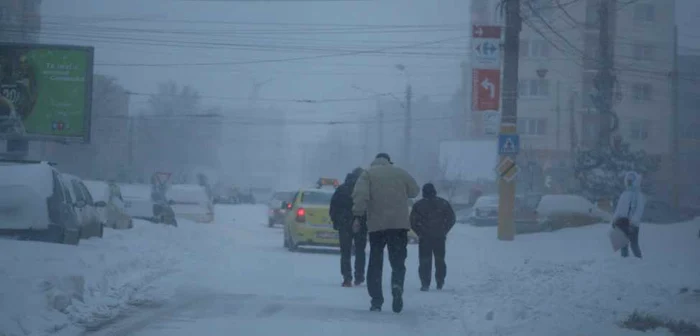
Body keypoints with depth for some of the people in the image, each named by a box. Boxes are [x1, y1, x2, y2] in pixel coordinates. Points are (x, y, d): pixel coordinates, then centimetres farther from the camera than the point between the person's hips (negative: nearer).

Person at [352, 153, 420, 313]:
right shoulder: (401, 173, 8)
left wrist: (358, 216, -16)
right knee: (398, 261, 5)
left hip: (376, 225, -1)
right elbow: (414, 190, 17)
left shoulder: (368, 174, 3)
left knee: (375, 263, 8)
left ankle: (376, 300, 4)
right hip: (399, 224, 1)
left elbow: (360, 195, -12)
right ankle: (397, 285, -25)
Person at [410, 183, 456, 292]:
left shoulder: (418, 205, -1)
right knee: (440, 260, 14)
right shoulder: (443, 203, 3)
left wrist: (420, 233, 5)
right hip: (440, 238, 2)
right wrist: (444, 231, 10)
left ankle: (425, 284, -8)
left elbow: (412, 222, -4)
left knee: (424, 262, 1)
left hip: (424, 238, -2)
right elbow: (452, 219, 5)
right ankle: (440, 283, 13)